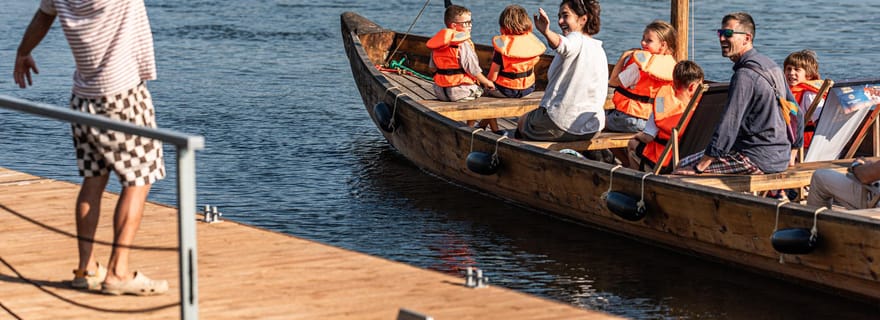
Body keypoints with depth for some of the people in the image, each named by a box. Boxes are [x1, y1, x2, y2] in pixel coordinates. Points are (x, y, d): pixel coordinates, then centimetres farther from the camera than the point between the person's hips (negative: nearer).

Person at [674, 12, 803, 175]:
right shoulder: (771, 65, 11)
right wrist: (791, 155, 26)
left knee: (684, 167, -6)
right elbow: (797, 114, 18)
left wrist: (699, 167, -20)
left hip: (757, 159, -9)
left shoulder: (745, 75, -17)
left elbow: (728, 125, -22)